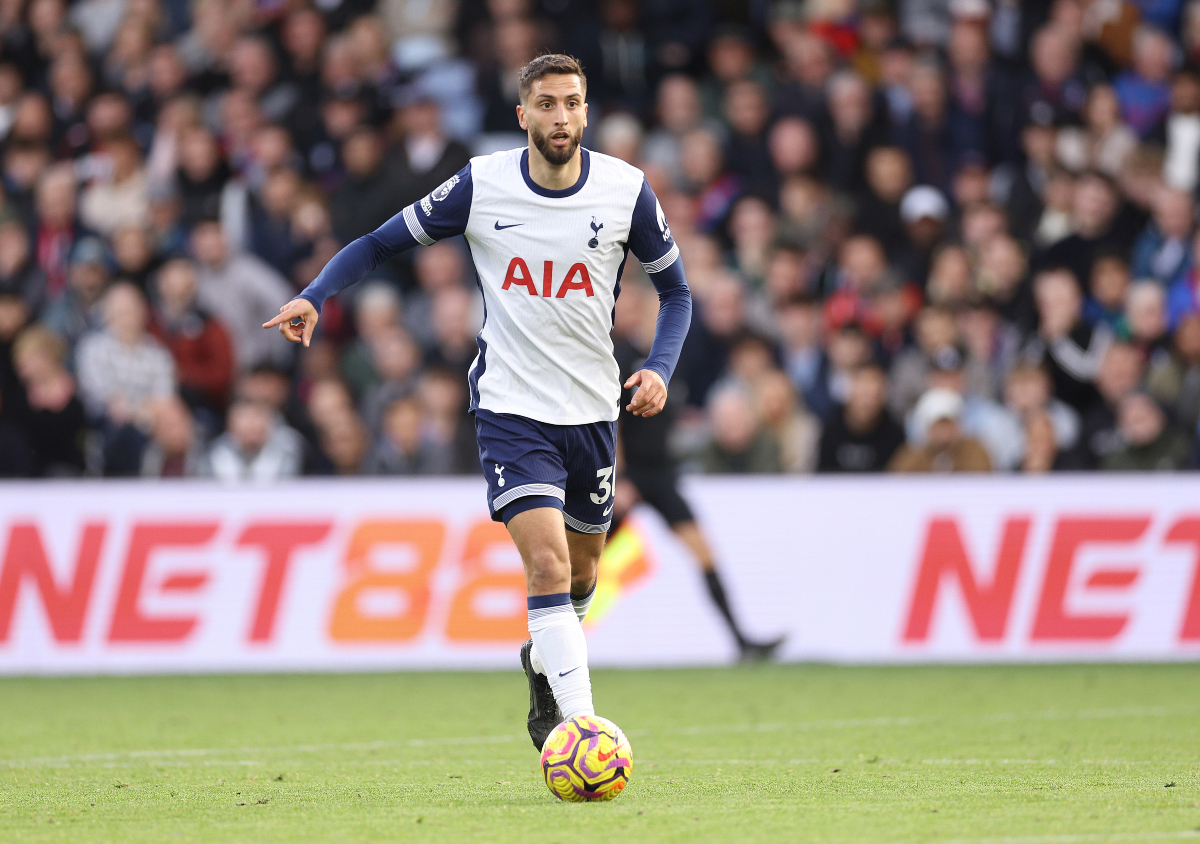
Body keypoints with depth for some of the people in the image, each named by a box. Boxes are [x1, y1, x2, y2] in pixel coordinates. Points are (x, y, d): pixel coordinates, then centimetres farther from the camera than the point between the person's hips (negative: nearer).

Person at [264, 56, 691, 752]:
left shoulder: (627, 190, -5)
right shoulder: (480, 185, -8)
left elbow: (675, 288, 8)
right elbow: (383, 242, 3)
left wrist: (660, 368, -8)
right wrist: (315, 296, -13)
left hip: (593, 408, 3)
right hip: (511, 407, -3)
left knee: (581, 571, 17)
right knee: (547, 563, -19)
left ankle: (544, 663, 48)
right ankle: (580, 724, -22)